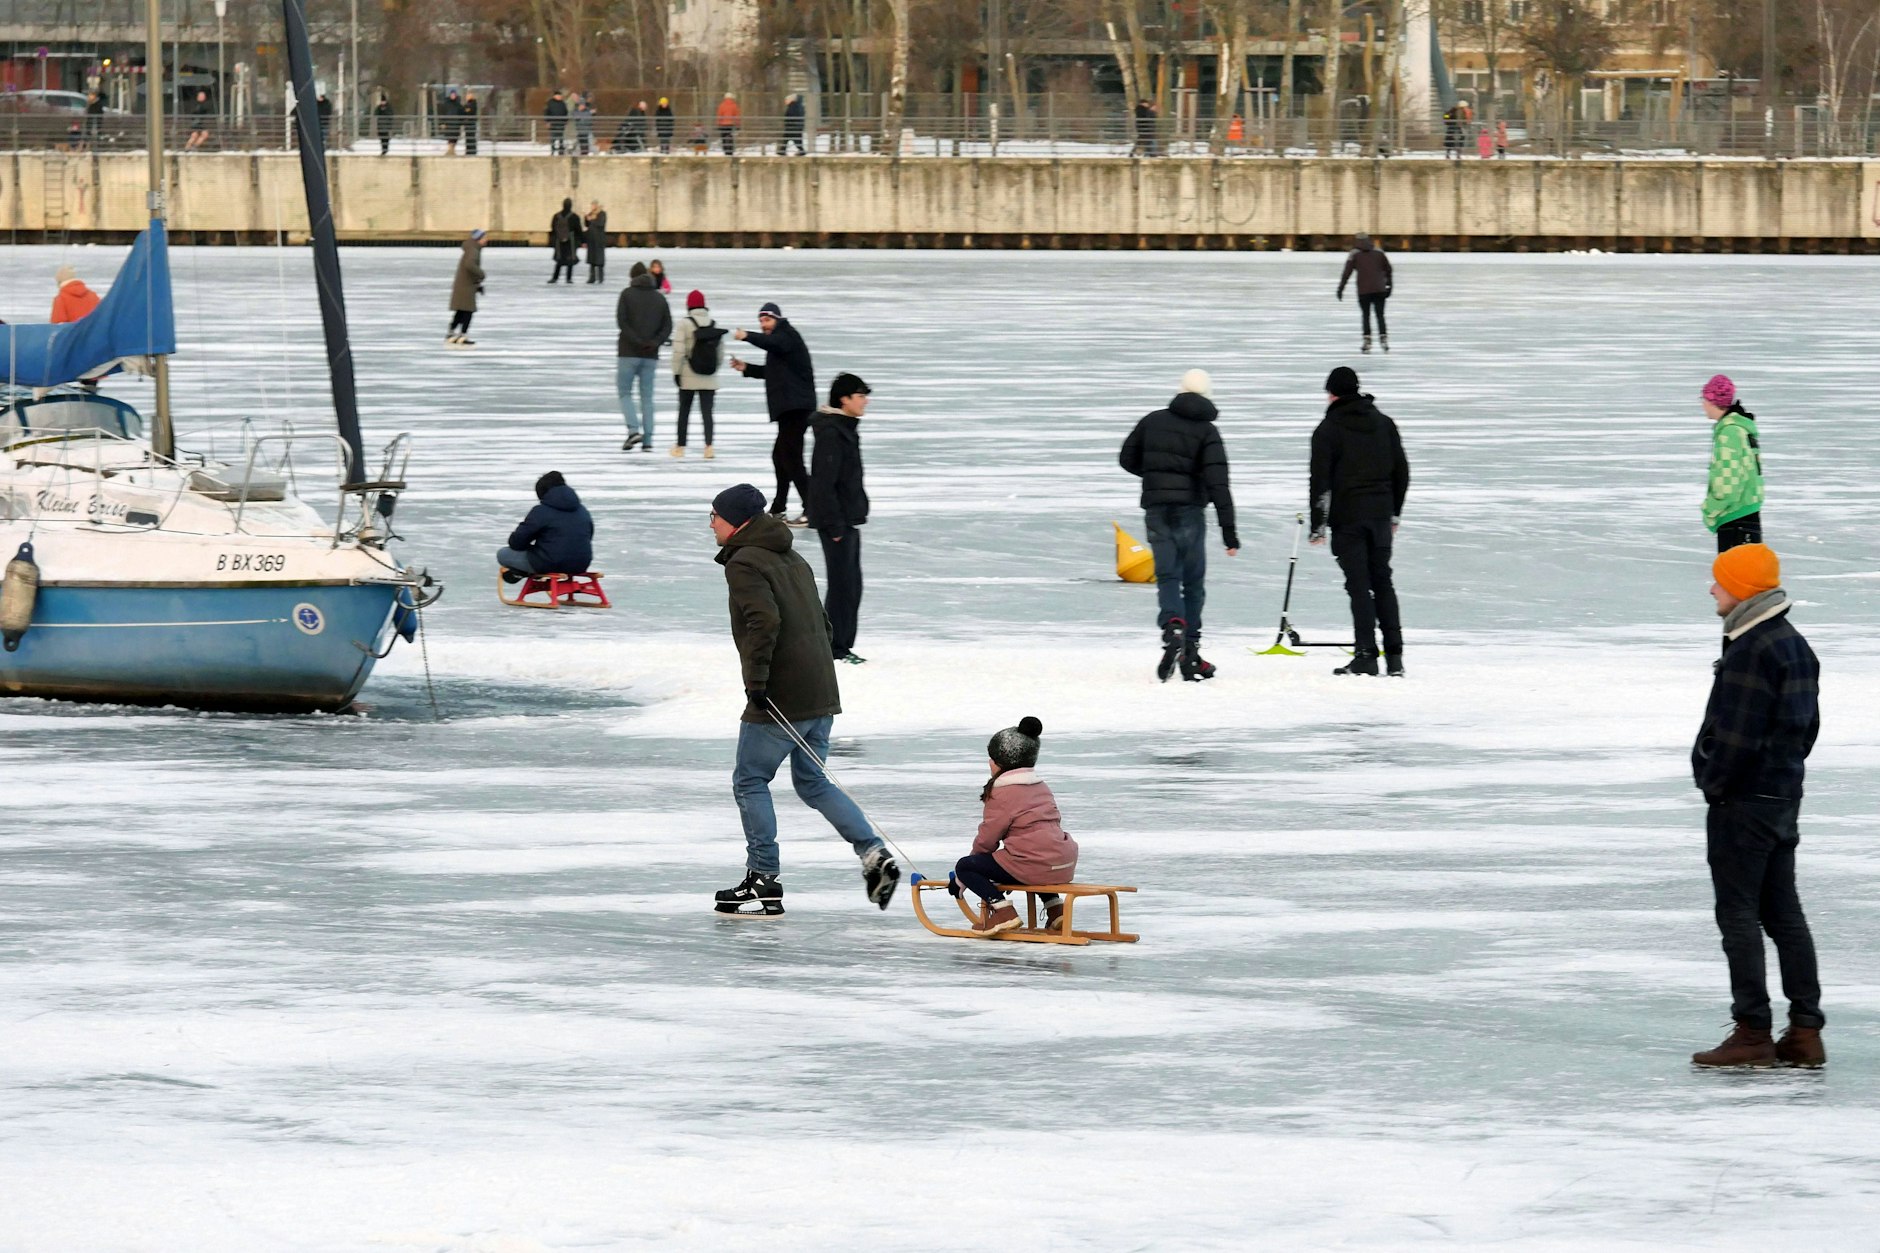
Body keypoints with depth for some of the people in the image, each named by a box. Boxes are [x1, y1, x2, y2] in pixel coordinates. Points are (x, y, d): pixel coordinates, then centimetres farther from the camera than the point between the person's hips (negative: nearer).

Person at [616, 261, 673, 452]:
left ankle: (634, 430, -15)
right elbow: (667, 326, 2)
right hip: (651, 355, 3)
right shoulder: (659, 298, 10)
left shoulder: (627, 294, -2)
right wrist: (655, 342, -9)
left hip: (629, 352, -3)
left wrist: (637, 341, -13)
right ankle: (647, 441, 2)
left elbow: (621, 321, -12)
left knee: (624, 392, 6)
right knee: (647, 396, 7)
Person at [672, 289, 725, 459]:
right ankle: (709, 444, -15)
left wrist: (676, 372, -5)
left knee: (684, 411, 11)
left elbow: (679, 350, -13)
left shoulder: (685, 323, -9)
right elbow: (721, 352, 8)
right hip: (709, 379, 2)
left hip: (688, 377, -2)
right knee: (707, 411, 1)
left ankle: (680, 446, 20)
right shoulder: (715, 325, 3)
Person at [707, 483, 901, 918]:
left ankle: (763, 883, 4)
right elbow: (821, 623, 21)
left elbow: (764, 621, -24)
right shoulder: (794, 560, 18)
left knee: (750, 781, 4)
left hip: (778, 701, -9)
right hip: (821, 696, 9)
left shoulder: (745, 564, -10)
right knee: (813, 783, 17)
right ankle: (875, 855, 2)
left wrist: (756, 679, -23)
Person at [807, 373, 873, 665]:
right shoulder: (831, 433, -18)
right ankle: (834, 646, -1)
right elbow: (824, 482, -22)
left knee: (852, 584, 13)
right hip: (837, 520, -10)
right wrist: (834, 524, -22)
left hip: (848, 520, 10)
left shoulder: (845, 429, 14)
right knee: (842, 583, -7)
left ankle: (842, 644, 19)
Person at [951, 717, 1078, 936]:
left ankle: (1002, 909, -16)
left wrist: (960, 880, 9)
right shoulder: (1041, 787, 18)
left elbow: (987, 839, -4)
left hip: (1034, 865, -8)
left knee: (965, 866, 2)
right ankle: (1055, 906, 23)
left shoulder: (1002, 793, -7)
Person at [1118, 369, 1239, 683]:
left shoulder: (1153, 421, 5)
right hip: (1189, 511, -2)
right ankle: (1190, 653, 10)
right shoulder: (1207, 431, -5)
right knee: (1193, 580, 11)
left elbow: (1127, 459, 15)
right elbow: (1218, 483, -12)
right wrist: (1229, 533, -12)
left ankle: (1173, 628, -31)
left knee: (1168, 576, -2)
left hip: (1156, 510, 2)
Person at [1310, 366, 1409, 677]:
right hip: (1381, 512, 5)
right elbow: (1401, 471, 16)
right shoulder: (1384, 424, 11)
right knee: (1383, 582, 10)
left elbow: (1320, 481, -8)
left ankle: (1366, 655, -10)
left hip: (1348, 516, -5)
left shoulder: (1329, 430, -5)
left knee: (1358, 585, -5)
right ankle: (1394, 655, 7)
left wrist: (1318, 526, -3)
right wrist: (1395, 513, 24)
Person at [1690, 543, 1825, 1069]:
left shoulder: (1750, 650, -19)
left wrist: (1714, 785, -10)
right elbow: (1807, 725, 17)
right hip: (1784, 797, 10)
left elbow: (1736, 734, -22)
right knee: (1783, 912, 12)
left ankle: (1752, 1033, -3)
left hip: (1742, 804, -10)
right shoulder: (1795, 646, 11)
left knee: (1738, 913, -4)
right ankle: (1805, 1031, 12)